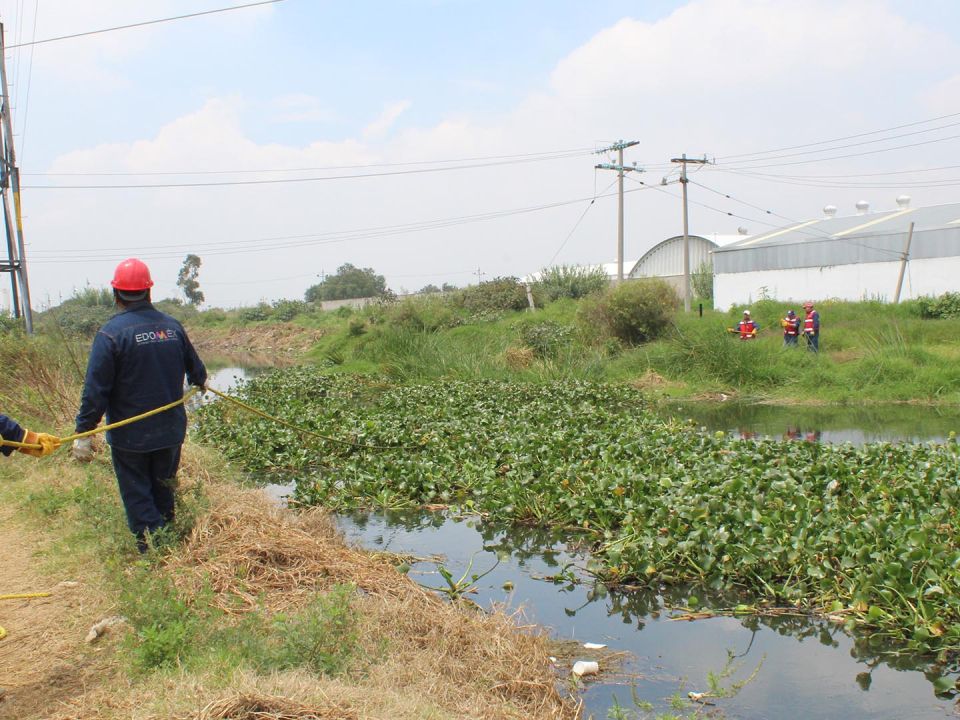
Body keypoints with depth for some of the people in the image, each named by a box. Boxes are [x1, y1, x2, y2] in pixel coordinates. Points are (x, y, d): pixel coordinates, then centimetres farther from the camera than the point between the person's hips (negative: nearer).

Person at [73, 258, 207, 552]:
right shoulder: (172, 327, -1)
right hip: (170, 431, 5)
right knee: (164, 490, 21)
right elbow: (196, 368, 15)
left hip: (130, 436, -5)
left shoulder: (111, 333, -17)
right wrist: (199, 381, 38)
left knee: (138, 497, 7)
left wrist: (83, 433, -11)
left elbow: (95, 390, -18)